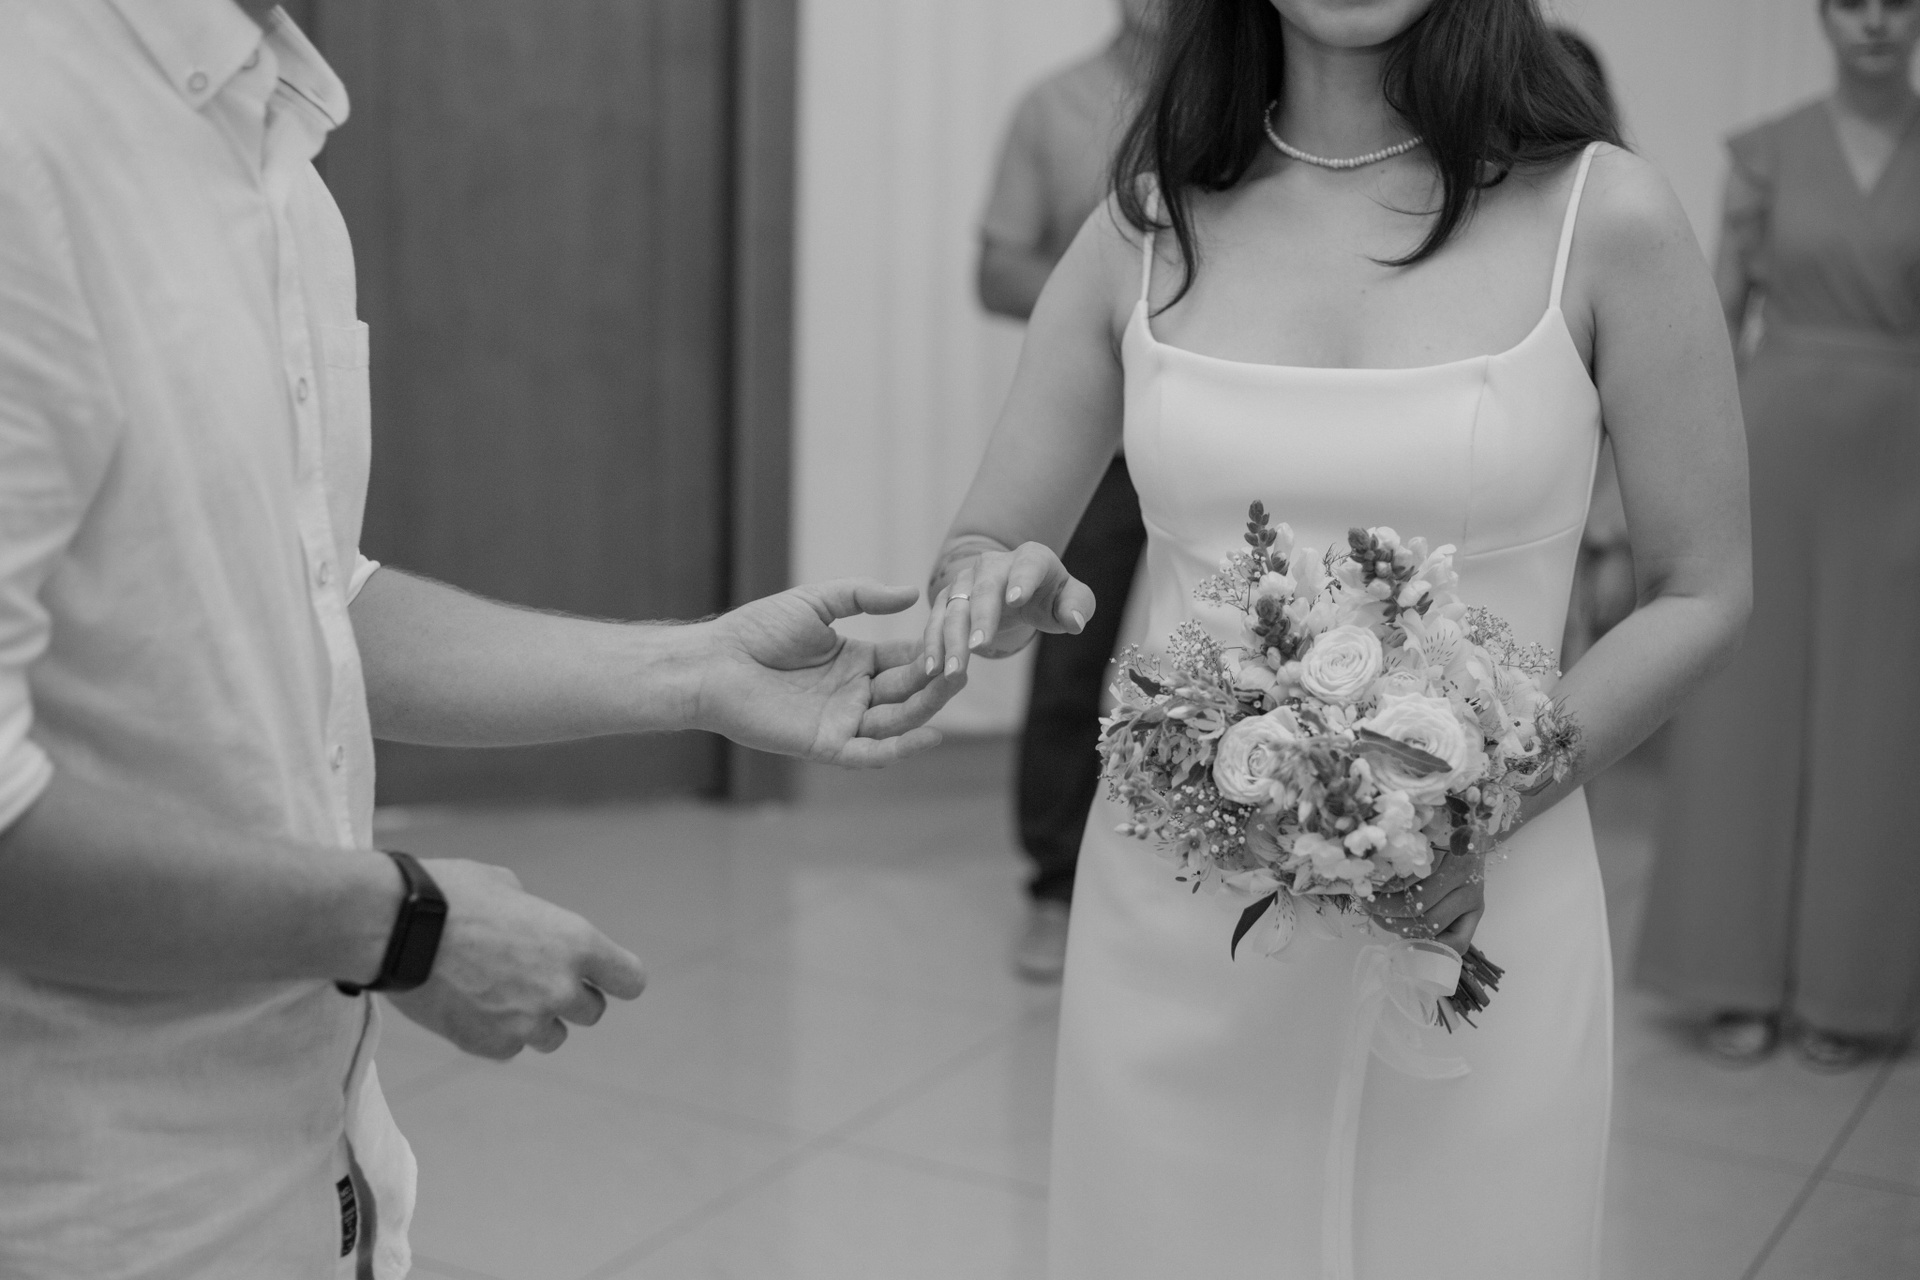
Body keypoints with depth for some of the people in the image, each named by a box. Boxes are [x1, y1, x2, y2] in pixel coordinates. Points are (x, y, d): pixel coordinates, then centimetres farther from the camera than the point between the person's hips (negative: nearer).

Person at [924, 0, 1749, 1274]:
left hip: (1473, 925, -2)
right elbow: (983, 549, 9)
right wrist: (1000, 589, -15)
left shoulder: (1605, 216, -6)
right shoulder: (1143, 226, 1)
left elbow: (1700, 595, 1)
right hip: (1171, 921, 2)